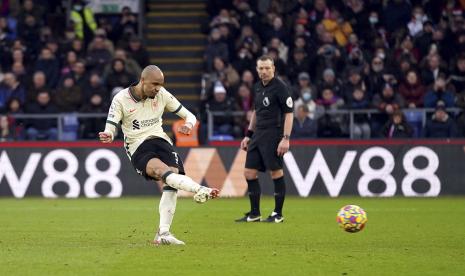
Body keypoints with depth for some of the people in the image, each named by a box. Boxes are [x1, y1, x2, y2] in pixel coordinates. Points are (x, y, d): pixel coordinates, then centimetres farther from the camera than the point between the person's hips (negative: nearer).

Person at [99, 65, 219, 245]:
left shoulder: (162, 95, 6)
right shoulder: (121, 99, -3)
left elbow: (189, 116, 11)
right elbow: (110, 128, -5)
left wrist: (188, 125, -13)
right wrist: (107, 135, -30)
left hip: (160, 141, 4)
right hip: (138, 149, -4)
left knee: (172, 179, -22)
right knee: (161, 169, -35)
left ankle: (163, 234, -20)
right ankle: (199, 190, -58)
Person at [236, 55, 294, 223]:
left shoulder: (280, 87, -10)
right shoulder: (258, 87, 13)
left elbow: (289, 113, -13)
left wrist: (286, 139, -20)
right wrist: (248, 135, 21)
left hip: (273, 136, -8)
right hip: (258, 135, 8)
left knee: (276, 173, -3)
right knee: (249, 173, 6)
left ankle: (278, 214, 6)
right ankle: (254, 214, 14)